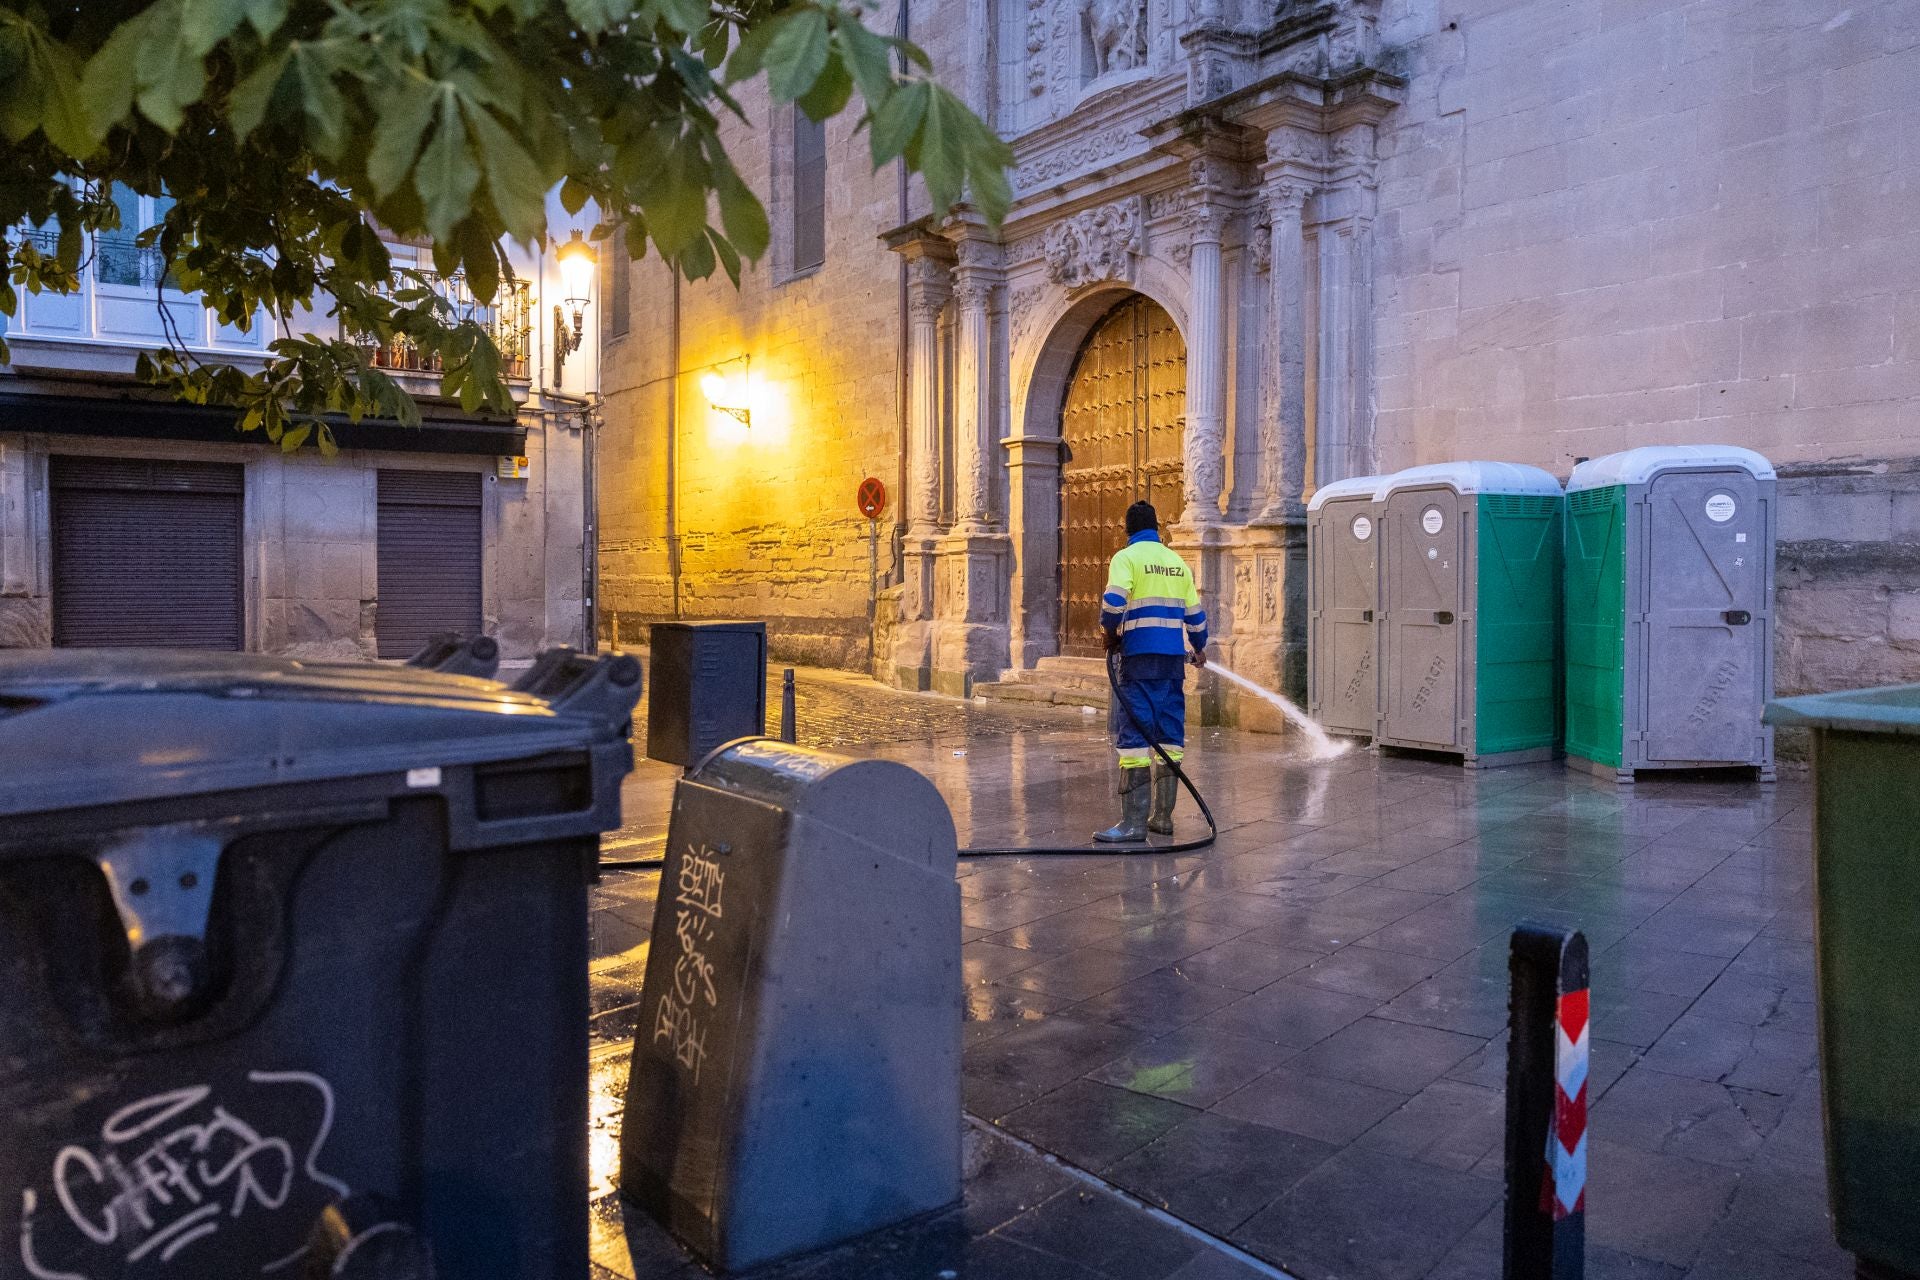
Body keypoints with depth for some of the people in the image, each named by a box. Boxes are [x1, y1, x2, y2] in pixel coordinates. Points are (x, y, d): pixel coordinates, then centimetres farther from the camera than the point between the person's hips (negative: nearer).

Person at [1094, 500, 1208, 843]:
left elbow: (1113, 602, -17)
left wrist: (1111, 632, 2)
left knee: (1134, 734, -6)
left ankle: (1133, 821, -8)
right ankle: (1163, 816, 14)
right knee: (1169, 734, 9)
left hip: (1139, 658, -5)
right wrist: (1199, 648, 34)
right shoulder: (1177, 562, 15)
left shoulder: (1126, 557, -2)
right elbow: (1195, 614, 17)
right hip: (1173, 659, 5)